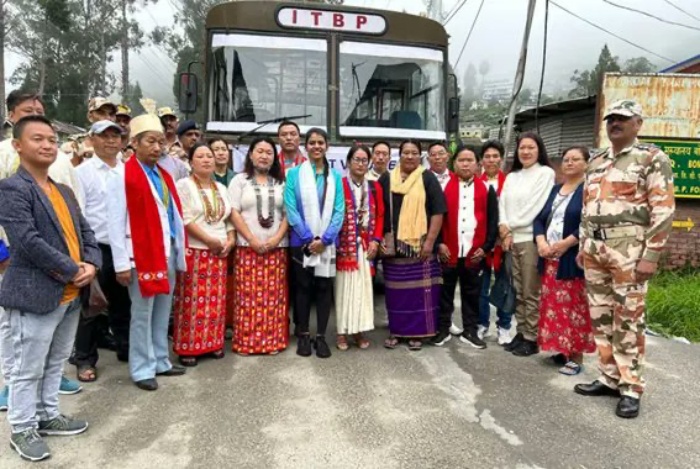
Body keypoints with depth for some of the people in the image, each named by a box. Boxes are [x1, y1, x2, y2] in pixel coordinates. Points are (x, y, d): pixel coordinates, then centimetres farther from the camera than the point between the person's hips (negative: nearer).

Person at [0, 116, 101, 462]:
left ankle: (48, 416, 35)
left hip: (70, 295, 8)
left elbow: (84, 231, 13)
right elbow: (28, 241, -21)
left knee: (55, 363, 20)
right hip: (35, 295, -8)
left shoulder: (64, 191, 14)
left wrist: (91, 265, -6)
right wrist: (73, 271, -17)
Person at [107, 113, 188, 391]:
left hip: (168, 254, 7)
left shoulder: (164, 176, 13)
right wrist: (122, 263, -15)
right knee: (142, 314, 4)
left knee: (162, 313, 15)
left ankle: (160, 361, 28)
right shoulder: (122, 176, -9)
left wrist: (179, 252, 11)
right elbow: (115, 223, -12)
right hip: (142, 255, -7)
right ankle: (142, 369, 17)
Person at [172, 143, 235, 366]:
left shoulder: (221, 189, 16)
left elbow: (229, 218, 17)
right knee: (192, 301, -4)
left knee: (216, 301, 8)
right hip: (194, 251, -6)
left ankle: (214, 343, 19)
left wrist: (230, 240, 0)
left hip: (219, 253, 6)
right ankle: (187, 347, 6)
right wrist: (210, 240, -15)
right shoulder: (184, 185, -4)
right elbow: (185, 219, -14)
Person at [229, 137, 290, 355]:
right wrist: (252, 239, -11)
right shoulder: (240, 180, 6)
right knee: (249, 295, -3)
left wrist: (277, 238, -8)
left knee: (274, 296, 2)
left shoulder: (281, 183, 13)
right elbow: (234, 213, -2)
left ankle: (273, 340, 10)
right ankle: (246, 341, 6)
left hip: (277, 247, 2)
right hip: (248, 247, -2)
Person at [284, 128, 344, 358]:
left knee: (324, 288, 5)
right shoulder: (294, 173, 0)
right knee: (303, 287, 6)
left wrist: (324, 239, -10)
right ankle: (303, 335, 17)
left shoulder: (335, 176, 6)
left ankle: (321, 336, 15)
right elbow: (291, 209, -6)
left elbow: (339, 210, 0)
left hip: (327, 242, 2)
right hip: (302, 241, -1)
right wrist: (308, 238, -12)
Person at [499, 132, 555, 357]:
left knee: (531, 293, -3)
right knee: (518, 291, 11)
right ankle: (521, 332, 20)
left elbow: (535, 207, -9)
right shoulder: (512, 176, 18)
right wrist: (504, 228, -6)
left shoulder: (546, 173, -1)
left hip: (532, 238, -6)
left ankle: (532, 338, 5)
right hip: (512, 238, 6)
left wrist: (510, 226, -6)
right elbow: (503, 203, 10)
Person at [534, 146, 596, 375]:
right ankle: (561, 349, 22)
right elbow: (539, 219, 11)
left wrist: (565, 244, -19)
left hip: (574, 260, -6)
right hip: (550, 259, 7)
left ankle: (576, 357, 6)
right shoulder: (554, 190, 18)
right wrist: (541, 242, -6)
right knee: (553, 306, 9)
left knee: (574, 307, -3)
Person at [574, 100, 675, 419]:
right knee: (600, 317, 10)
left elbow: (663, 210, -10)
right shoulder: (597, 162, 17)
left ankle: (631, 389, 9)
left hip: (628, 250, -6)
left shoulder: (652, 159, -3)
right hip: (594, 249, 7)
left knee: (628, 320, -3)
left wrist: (651, 256, -15)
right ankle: (610, 379, 23)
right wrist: (583, 246, 16)